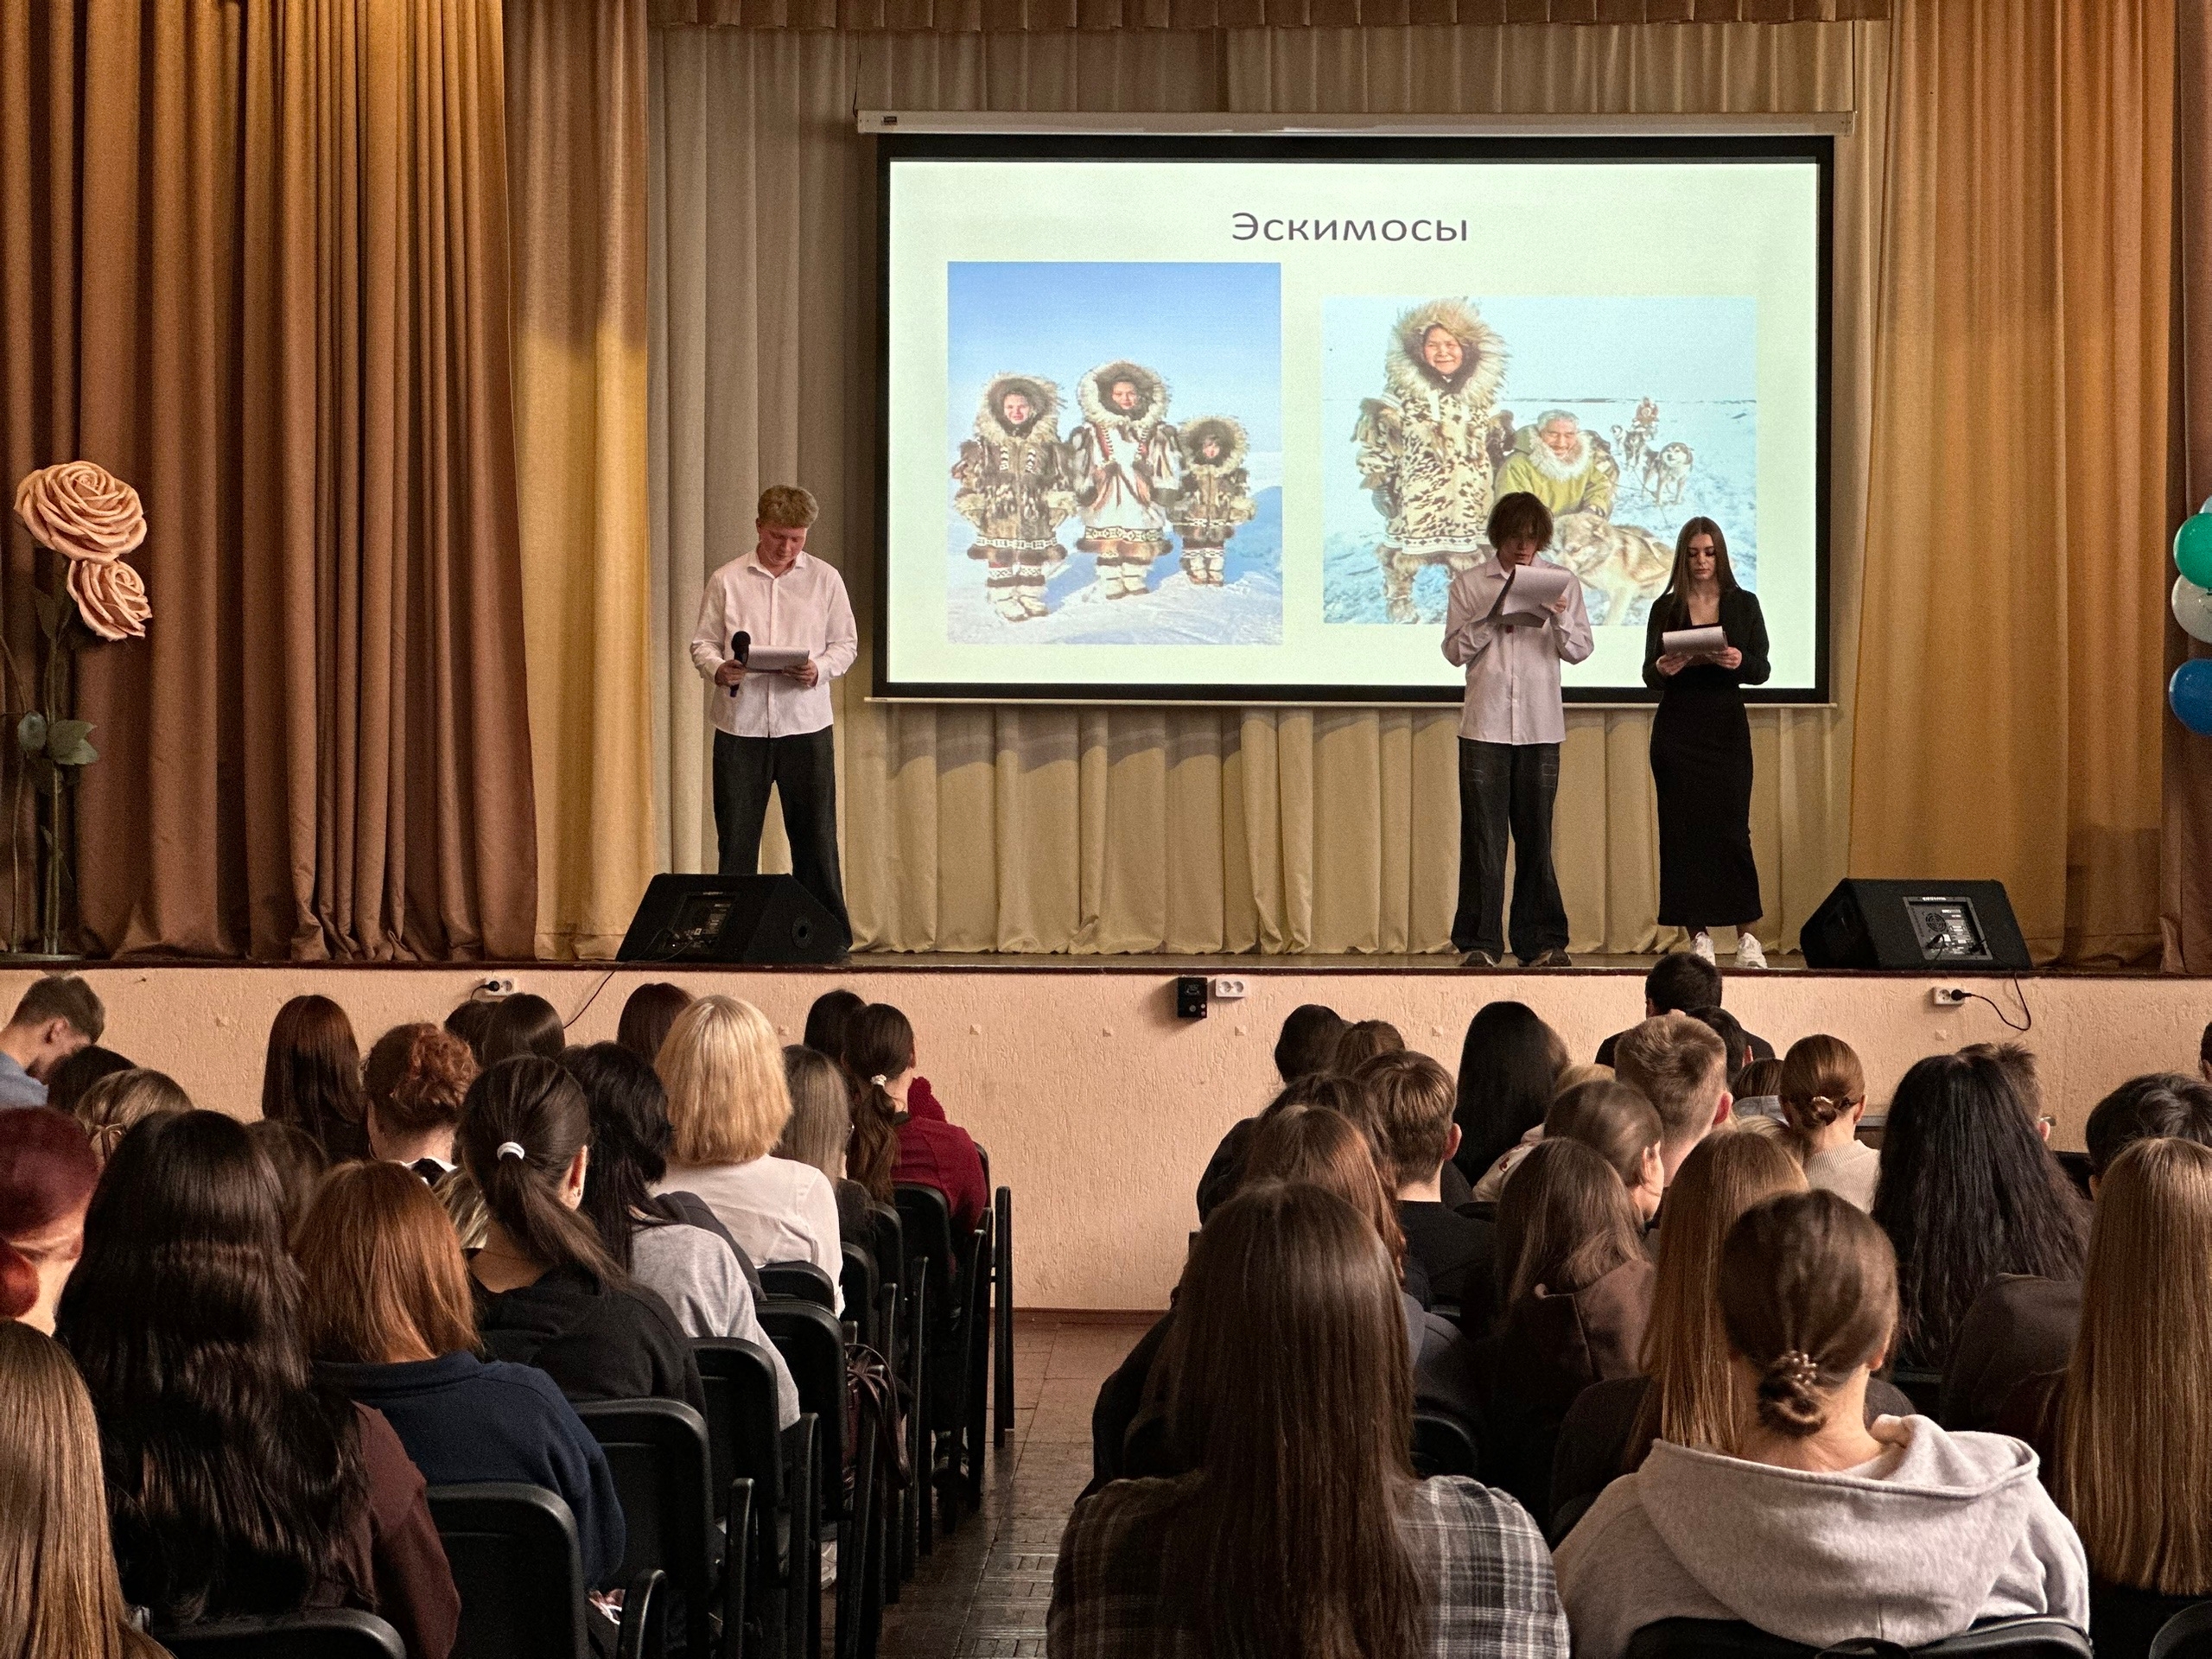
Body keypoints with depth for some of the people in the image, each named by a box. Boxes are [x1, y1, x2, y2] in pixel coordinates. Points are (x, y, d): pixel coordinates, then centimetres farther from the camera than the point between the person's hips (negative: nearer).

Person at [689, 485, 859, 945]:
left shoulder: (825, 579, 5)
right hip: (740, 726, 0)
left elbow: (846, 643, 8)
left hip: (806, 726, 0)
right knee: (736, 839, 3)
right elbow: (702, 643, 5)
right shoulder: (726, 581, 4)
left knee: (815, 837, 3)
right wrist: (719, 670, -17)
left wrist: (819, 670, -13)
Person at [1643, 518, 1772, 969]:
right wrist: (1662, 669, -21)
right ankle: (1698, 935, 3)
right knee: (1683, 829, -2)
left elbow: (1762, 671, 2)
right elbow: (1648, 675, 3)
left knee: (1731, 828, -5)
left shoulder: (1743, 605, 6)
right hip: (1677, 731, 1)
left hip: (1727, 728, 0)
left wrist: (1739, 661, -20)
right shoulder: (1665, 608, 5)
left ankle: (1746, 935, 3)